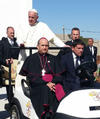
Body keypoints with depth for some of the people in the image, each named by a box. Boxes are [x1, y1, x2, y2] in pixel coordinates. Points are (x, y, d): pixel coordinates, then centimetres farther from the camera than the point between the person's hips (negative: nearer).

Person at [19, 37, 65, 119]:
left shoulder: (53, 58, 22)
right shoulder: (31, 59, 12)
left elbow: (59, 74, 12)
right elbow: (31, 77, -1)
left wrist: (52, 83, -11)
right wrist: (46, 83, -14)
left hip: (53, 83, 2)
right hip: (37, 85, -2)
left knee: (59, 89, -31)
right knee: (45, 89, -35)